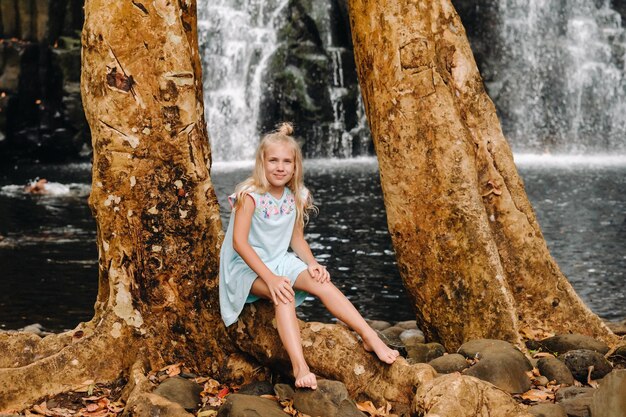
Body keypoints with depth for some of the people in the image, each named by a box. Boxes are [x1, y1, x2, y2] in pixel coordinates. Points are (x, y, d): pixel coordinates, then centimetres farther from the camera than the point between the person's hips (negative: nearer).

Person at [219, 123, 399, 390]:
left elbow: (297, 239, 9)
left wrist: (312, 264, -10)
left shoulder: (295, 198, 1)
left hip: (280, 261, 5)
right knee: (283, 294, -34)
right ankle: (300, 367, -44)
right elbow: (239, 242, -23)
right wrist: (269, 277, -31)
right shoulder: (250, 195, -17)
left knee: (320, 282, -21)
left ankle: (370, 337, -20)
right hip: (247, 267, -5)